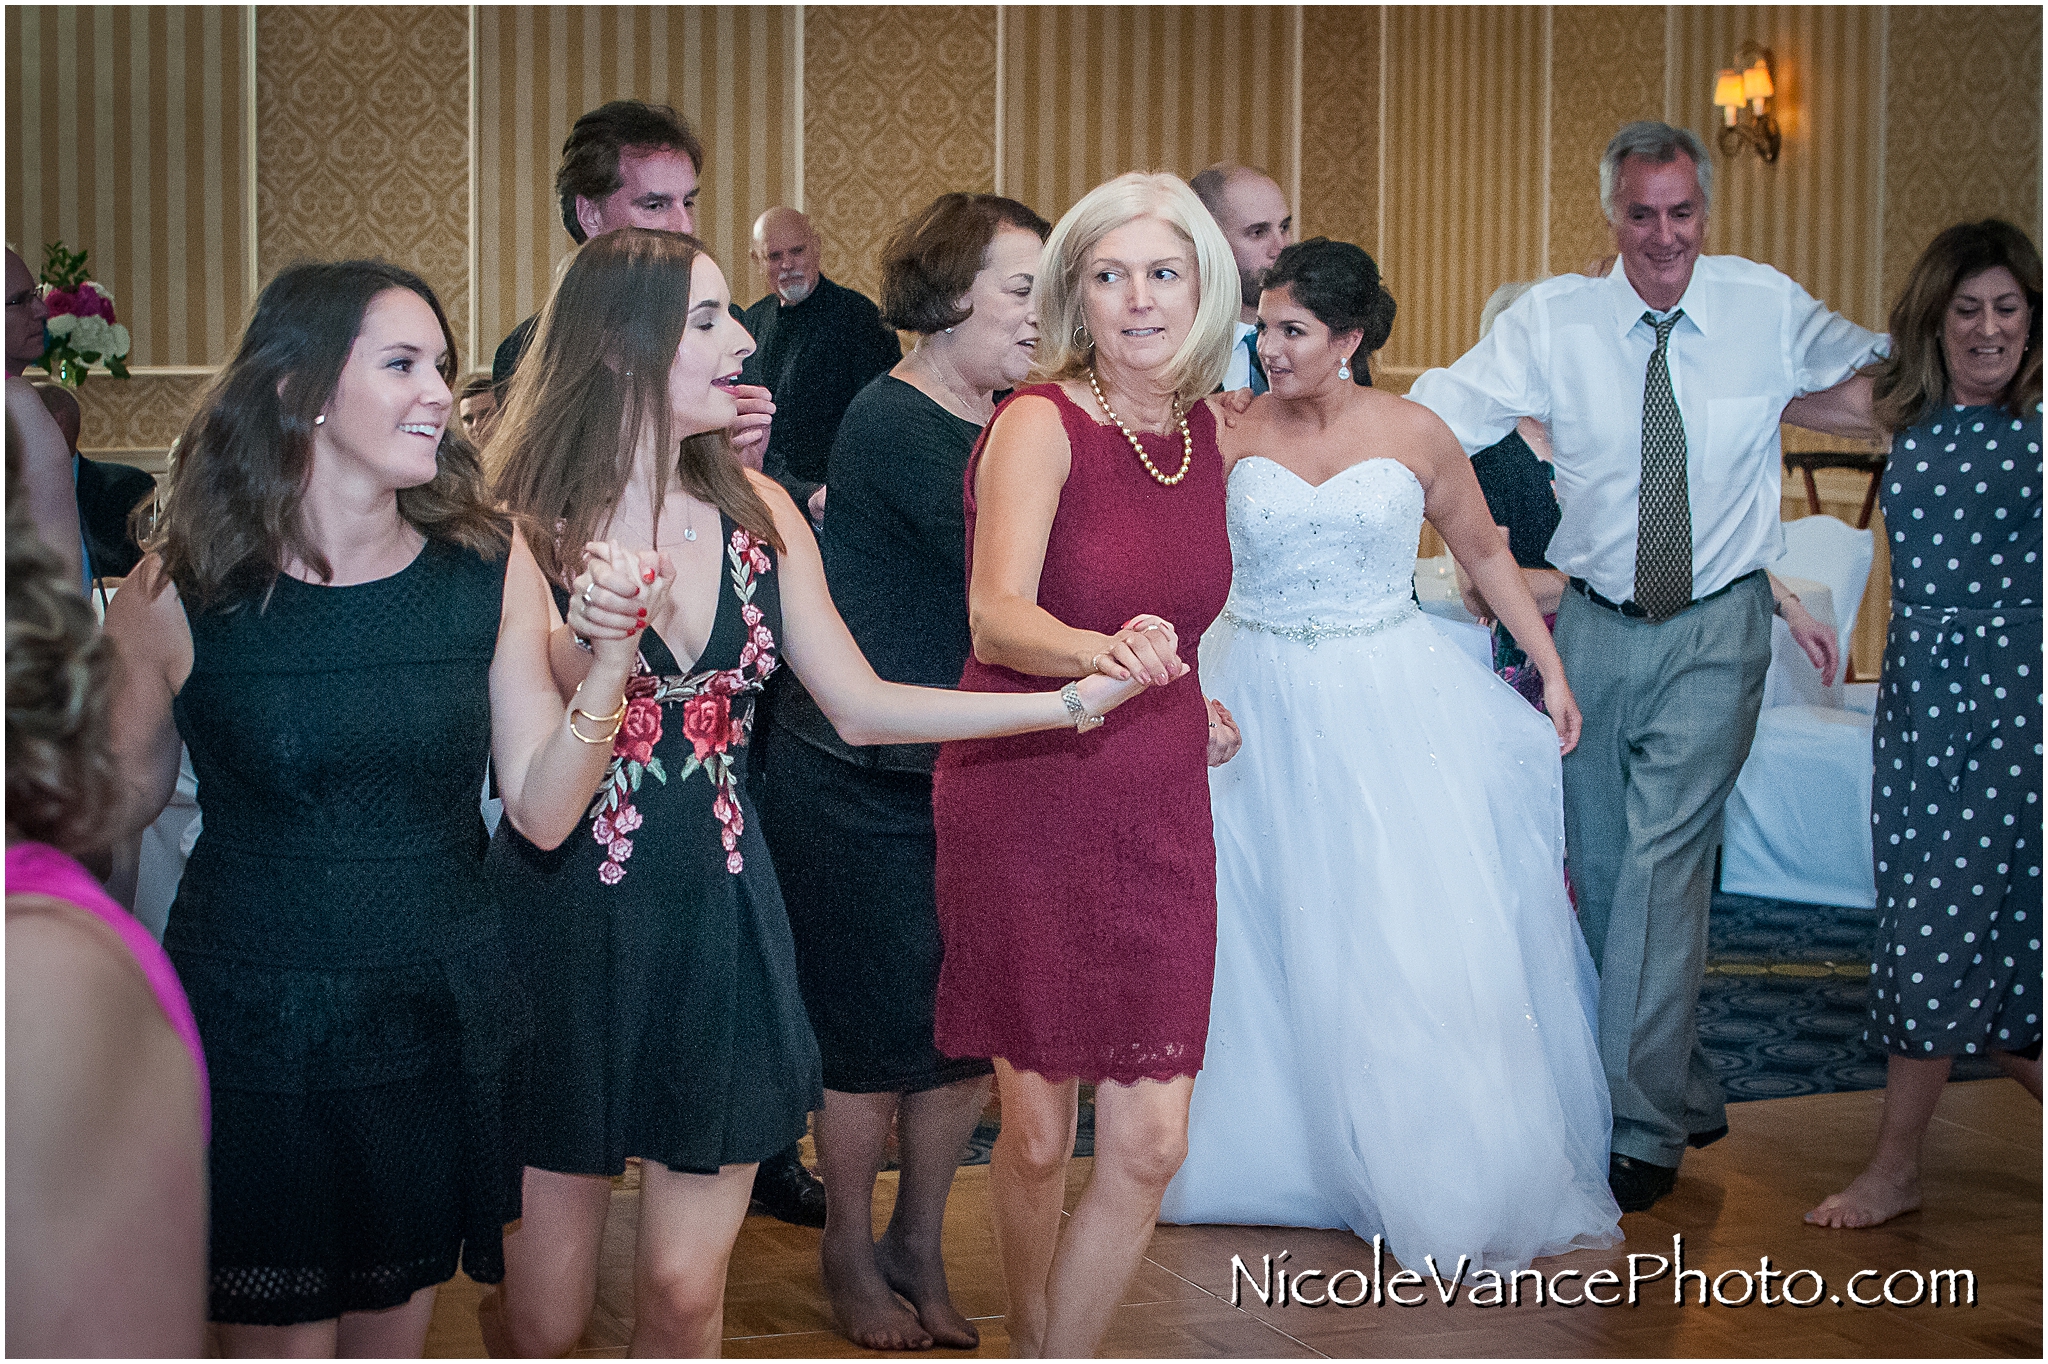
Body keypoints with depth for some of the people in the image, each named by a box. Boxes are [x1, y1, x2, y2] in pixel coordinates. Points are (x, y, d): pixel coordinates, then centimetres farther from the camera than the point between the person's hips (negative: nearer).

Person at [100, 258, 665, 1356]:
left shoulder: (489, 569, -2)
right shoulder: (179, 593, -10)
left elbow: (542, 811, -7)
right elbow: (119, 801, 3)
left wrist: (611, 660, -20)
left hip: (441, 1019, 3)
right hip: (251, 1028, -3)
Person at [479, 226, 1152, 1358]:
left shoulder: (756, 513, 6)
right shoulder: (526, 525, -8)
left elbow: (859, 706, 7)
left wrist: (1074, 700, 1)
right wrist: (586, 650, -33)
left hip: (723, 924, 4)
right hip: (566, 930, -4)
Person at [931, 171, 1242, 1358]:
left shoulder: (1204, 428, 6)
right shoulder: (1039, 424, -12)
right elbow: (996, 617, -28)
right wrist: (1102, 651, -46)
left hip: (1158, 811, 5)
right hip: (1030, 802, -5)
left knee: (1151, 1141, -1)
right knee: (1039, 1134, 7)